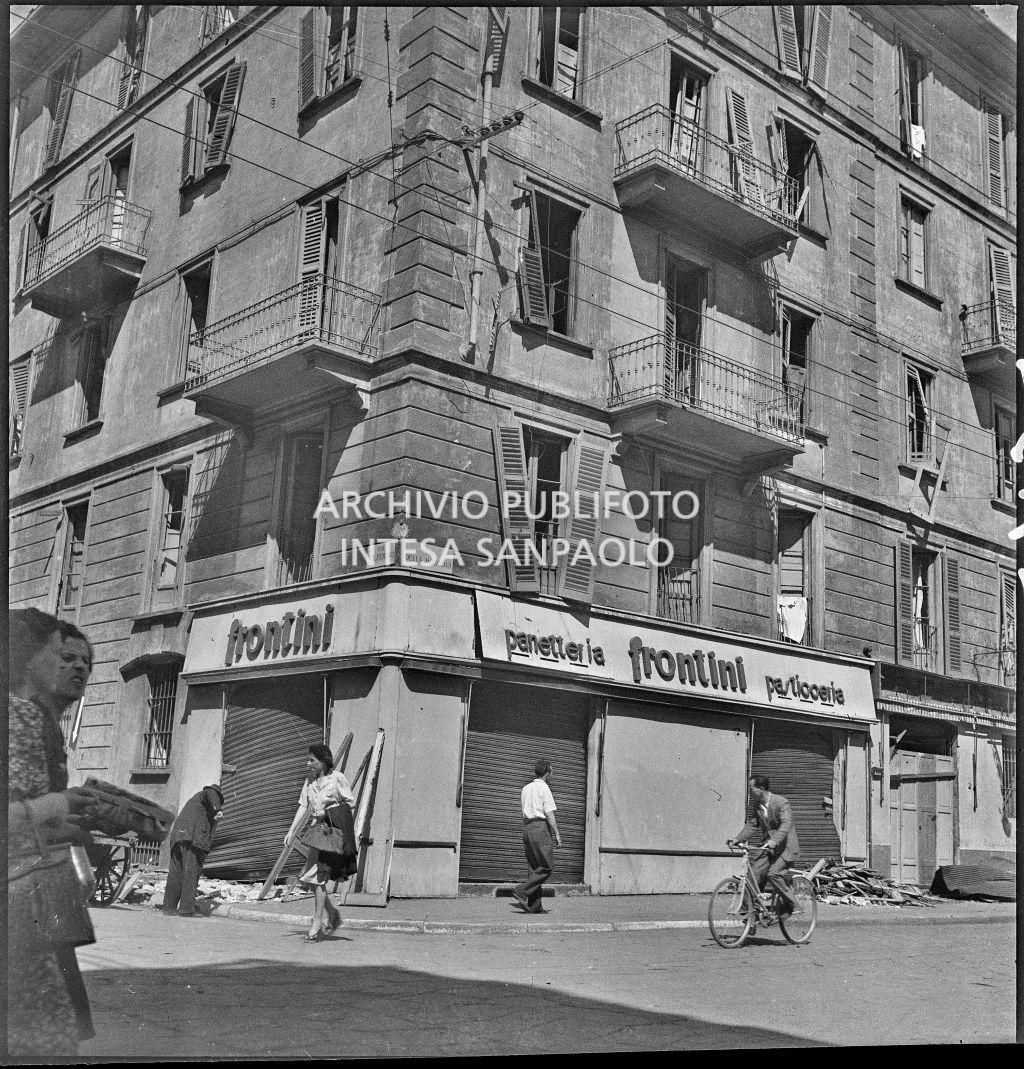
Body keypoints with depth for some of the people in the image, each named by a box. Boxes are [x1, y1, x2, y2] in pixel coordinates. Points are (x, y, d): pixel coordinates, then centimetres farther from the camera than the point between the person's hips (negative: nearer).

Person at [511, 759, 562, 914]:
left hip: (527, 827, 8)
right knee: (545, 868, -4)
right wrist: (557, 834, -9)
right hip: (541, 827, -8)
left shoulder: (526, 789, 17)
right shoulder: (544, 788, -6)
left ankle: (534, 906, 6)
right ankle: (521, 891, -16)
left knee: (535, 868, 9)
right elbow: (549, 813, -11)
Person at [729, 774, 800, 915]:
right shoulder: (757, 805, 4)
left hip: (786, 846, -7)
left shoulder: (781, 803, -19)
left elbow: (785, 825, -30)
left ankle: (791, 904, -4)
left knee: (772, 873, -23)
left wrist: (774, 841, -45)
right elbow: (751, 825, 6)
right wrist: (738, 839, -9)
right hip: (770, 847, 7)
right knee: (755, 873, -7)